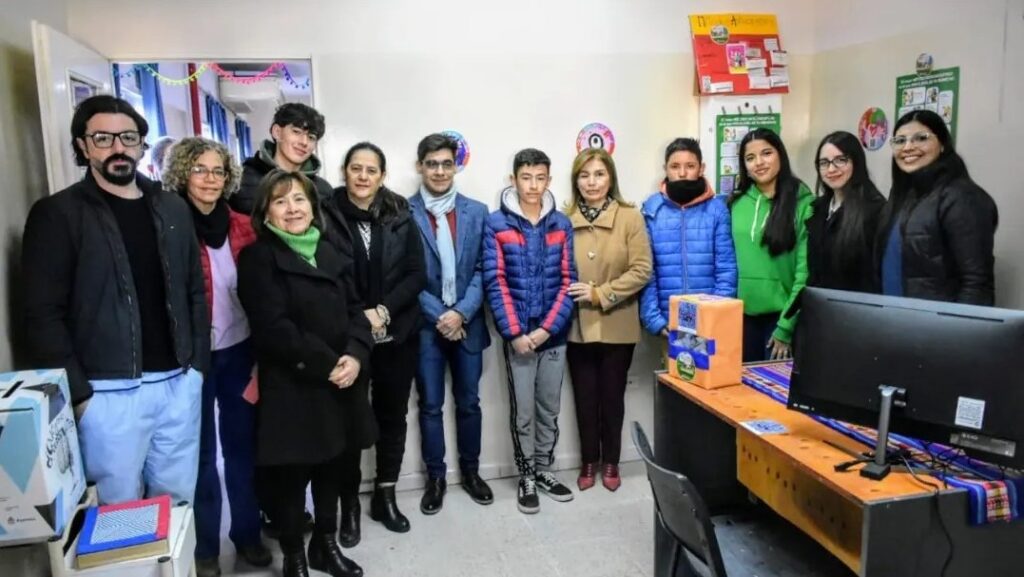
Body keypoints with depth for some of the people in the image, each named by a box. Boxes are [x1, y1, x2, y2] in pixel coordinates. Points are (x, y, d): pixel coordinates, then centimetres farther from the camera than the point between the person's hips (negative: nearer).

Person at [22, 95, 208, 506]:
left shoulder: (173, 209, 10)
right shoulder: (57, 214, -4)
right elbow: (44, 314, -8)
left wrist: (198, 363, 6)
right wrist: (77, 392, -12)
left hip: (179, 383, 4)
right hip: (110, 391, -4)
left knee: (179, 501, 14)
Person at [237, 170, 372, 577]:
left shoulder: (329, 252, 12)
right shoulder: (258, 258, -6)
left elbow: (354, 310, 7)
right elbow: (274, 327, -16)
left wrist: (355, 355, -11)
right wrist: (326, 364, -17)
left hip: (340, 382, 6)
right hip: (291, 388, -5)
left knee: (333, 468, 15)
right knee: (291, 476, 7)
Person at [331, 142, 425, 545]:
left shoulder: (400, 217, 1)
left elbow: (417, 274, -1)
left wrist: (383, 310, -13)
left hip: (398, 334, 3)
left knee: (393, 415, 12)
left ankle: (385, 497, 29)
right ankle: (349, 504, 21)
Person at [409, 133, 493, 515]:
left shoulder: (476, 212, 3)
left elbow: (482, 269, 0)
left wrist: (462, 313, -12)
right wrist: (439, 316, -13)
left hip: (467, 323, 2)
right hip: (426, 325, -2)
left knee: (469, 402, 13)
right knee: (430, 405, 8)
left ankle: (470, 471, 30)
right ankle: (435, 477, 24)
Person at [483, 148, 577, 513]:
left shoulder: (561, 224, 4)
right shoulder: (496, 224, -4)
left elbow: (568, 280, 0)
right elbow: (495, 282, -8)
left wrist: (548, 328, -10)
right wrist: (514, 333, -14)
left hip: (554, 334, 3)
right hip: (517, 335, -3)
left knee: (550, 408, 13)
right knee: (522, 411, 6)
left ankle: (544, 469, 30)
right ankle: (526, 477, 22)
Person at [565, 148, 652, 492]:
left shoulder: (630, 217, -5)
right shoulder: (564, 220, -1)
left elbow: (641, 270, -9)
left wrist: (600, 294, -15)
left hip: (617, 326, -1)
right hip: (577, 326, 1)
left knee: (612, 397, 12)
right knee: (585, 397, 11)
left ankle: (610, 463, 30)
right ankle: (589, 462, 29)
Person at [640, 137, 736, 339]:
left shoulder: (717, 209, 1)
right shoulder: (651, 210, 1)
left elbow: (726, 269, -1)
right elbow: (645, 272, -2)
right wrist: (654, 319, -10)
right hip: (667, 321, 0)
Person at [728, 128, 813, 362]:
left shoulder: (803, 203, -7)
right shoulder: (737, 203, 5)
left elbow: (806, 270, -10)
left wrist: (786, 327, -13)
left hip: (781, 314, -3)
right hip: (743, 314, 4)